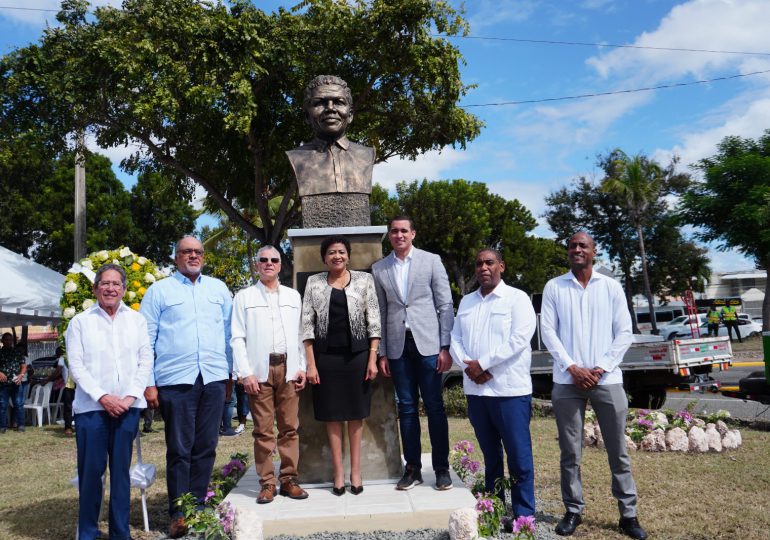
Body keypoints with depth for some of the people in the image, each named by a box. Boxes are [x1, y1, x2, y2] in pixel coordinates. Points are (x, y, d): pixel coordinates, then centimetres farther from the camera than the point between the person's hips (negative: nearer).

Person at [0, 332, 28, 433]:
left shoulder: (18, 351, 10)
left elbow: (24, 366, 7)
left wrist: (21, 375, -10)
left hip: (16, 382, 0)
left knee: (19, 404, -1)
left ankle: (20, 425, 5)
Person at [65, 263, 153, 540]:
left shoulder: (136, 319, 9)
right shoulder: (80, 321, 4)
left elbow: (146, 359, 5)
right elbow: (75, 365, -1)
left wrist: (131, 396, -6)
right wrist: (102, 397, -10)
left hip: (128, 406, 2)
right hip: (91, 406, -1)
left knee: (121, 469, 7)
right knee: (91, 470, 0)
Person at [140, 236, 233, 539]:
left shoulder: (218, 289, 14)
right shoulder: (159, 291, 6)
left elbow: (230, 332, 15)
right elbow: (145, 339, 2)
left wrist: (232, 371, 9)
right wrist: (148, 383, -4)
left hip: (213, 378, 3)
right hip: (175, 379, -3)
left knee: (206, 447, 8)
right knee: (179, 450, 1)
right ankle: (178, 514, 12)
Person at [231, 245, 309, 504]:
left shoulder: (293, 296, 15)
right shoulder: (244, 297, 7)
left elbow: (300, 334, 13)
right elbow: (237, 338, 2)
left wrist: (301, 367, 5)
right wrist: (245, 373, -6)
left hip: (288, 369, 2)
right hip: (259, 370, -2)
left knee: (290, 426, 4)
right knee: (263, 429, 1)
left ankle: (289, 478, 14)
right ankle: (267, 482, 10)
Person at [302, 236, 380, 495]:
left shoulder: (364, 279, 3)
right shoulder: (314, 283, 4)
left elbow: (373, 321, 1)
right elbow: (307, 325, 1)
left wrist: (373, 359, -6)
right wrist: (311, 364, -5)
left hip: (357, 354, 0)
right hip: (326, 355, 0)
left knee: (356, 412, 7)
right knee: (332, 414, 6)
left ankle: (355, 470, 17)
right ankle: (338, 472, 15)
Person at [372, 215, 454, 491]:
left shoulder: (431, 261, 3)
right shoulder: (379, 269, 9)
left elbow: (445, 306, 1)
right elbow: (381, 312, 8)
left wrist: (445, 347, -5)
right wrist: (382, 353, 5)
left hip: (427, 343, -2)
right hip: (398, 346, 2)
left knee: (434, 406, 2)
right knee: (407, 408, 7)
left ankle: (441, 468, 14)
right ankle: (412, 468, 17)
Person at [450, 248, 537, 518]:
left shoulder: (517, 298, -2)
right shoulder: (466, 301, 14)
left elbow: (518, 339, -14)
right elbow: (455, 339, 8)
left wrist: (482, 364, -14)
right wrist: (468, 367, -10)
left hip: (510, 390, -5)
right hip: (475, 390, 5)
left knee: (519, 457, -1)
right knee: (490, 456, 14)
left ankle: (524, 517, 10)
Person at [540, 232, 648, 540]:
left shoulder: (611, 287, 7)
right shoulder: (554, 287, 6)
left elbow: (624, 333, 3)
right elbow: (547, 331, 0)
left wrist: (601, 368, -8)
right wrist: (571, 367, -10)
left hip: (607, 379, 0)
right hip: (567, 381, 0)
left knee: (618, 451, 6)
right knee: (570, 452, 5)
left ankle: (628, 514, 17)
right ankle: (573, 511, 17)